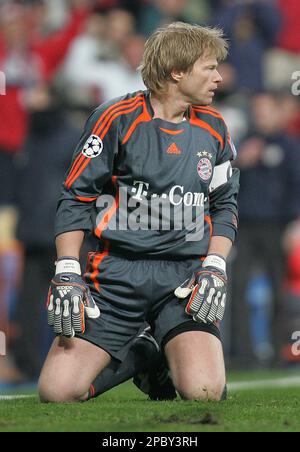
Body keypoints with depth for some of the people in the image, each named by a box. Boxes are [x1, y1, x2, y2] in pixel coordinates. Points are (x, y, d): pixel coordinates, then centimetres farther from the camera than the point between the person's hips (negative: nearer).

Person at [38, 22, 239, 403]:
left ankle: (167, 362, 12)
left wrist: (214, 268, 0)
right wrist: (67, 274, -8)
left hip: (185, 275, 2)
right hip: (117, 275, -2)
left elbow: (224, 205, 17)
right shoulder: (118, 118, -3)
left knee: (203, 392, -23)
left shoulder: (213, 129, 9)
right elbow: (76, 198, 1)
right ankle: (127, 359, 16)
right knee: (57, 391, -15)